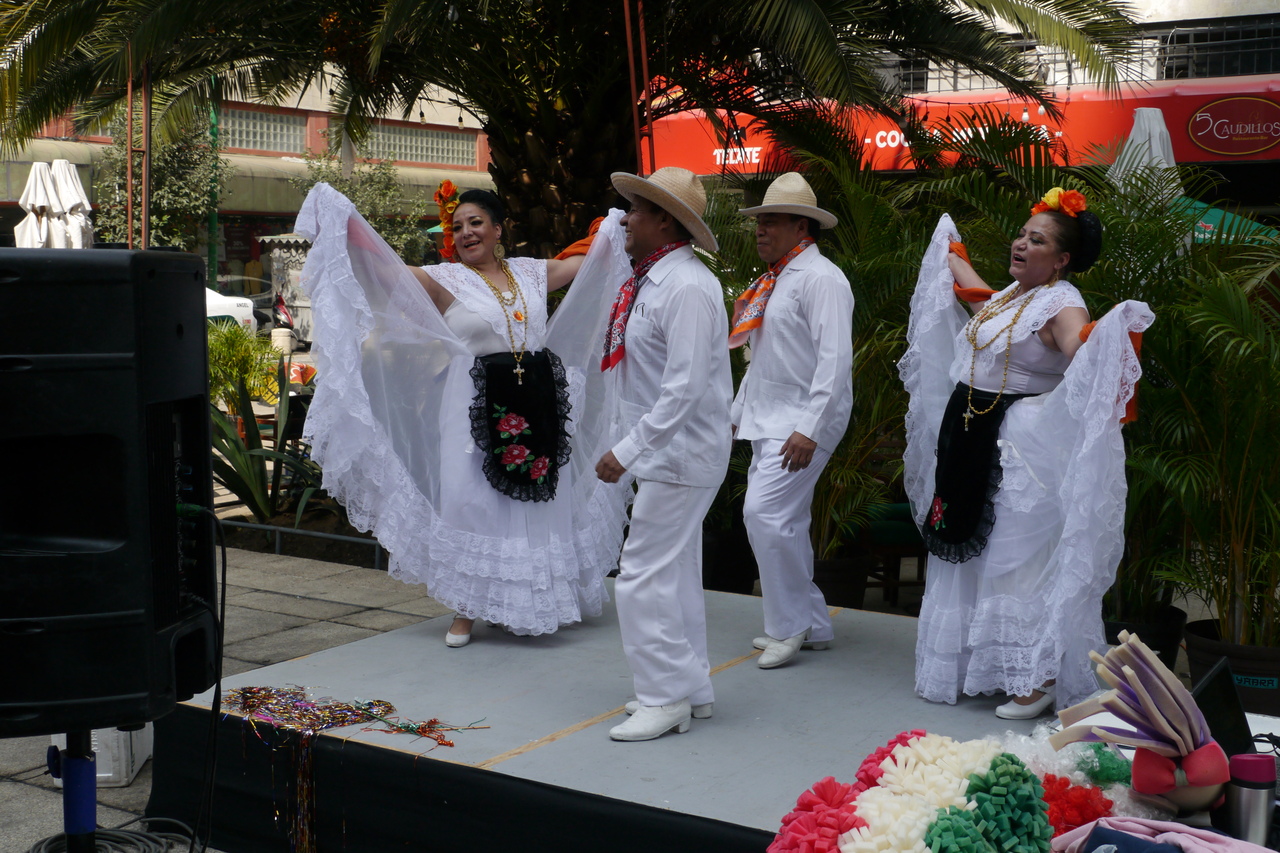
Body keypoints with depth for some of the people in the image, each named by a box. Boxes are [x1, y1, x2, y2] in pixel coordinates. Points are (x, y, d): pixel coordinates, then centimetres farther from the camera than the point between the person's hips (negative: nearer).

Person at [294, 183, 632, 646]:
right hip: (475, 407, -3)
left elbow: (593, 260, 21)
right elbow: (389, 269, -13)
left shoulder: (530, 272, 10)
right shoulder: (447, 279, -1)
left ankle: (537, 600, 23)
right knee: (472, 501, -2)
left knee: (539, 501, 8)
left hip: (539, 404, 4)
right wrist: (345, 227, -22)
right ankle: (466, 610, 9)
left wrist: (620, 222, 26)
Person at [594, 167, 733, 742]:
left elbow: (685, 387, -27)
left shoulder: (686, 287, -20)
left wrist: (627, 450, -26)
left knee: (644, 577, -8)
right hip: (666, 453, 10)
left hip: (680, 455, -10)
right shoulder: (651, 280, 11)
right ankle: (691, 689, 28)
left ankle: (665, 698, 3)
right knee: (676, 575, 17)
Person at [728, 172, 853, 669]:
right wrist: (738, 413, 23)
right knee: (785, 523, 11)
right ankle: (811, 627, 21)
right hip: (767, 418, 10)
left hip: (802, 422, -10)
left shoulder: (820, 278, -12)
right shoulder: (774, 281, 18)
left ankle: (789, 626, -3)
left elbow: (835, 359, -21)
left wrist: (809, 429, -26)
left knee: (766, 512, -17)